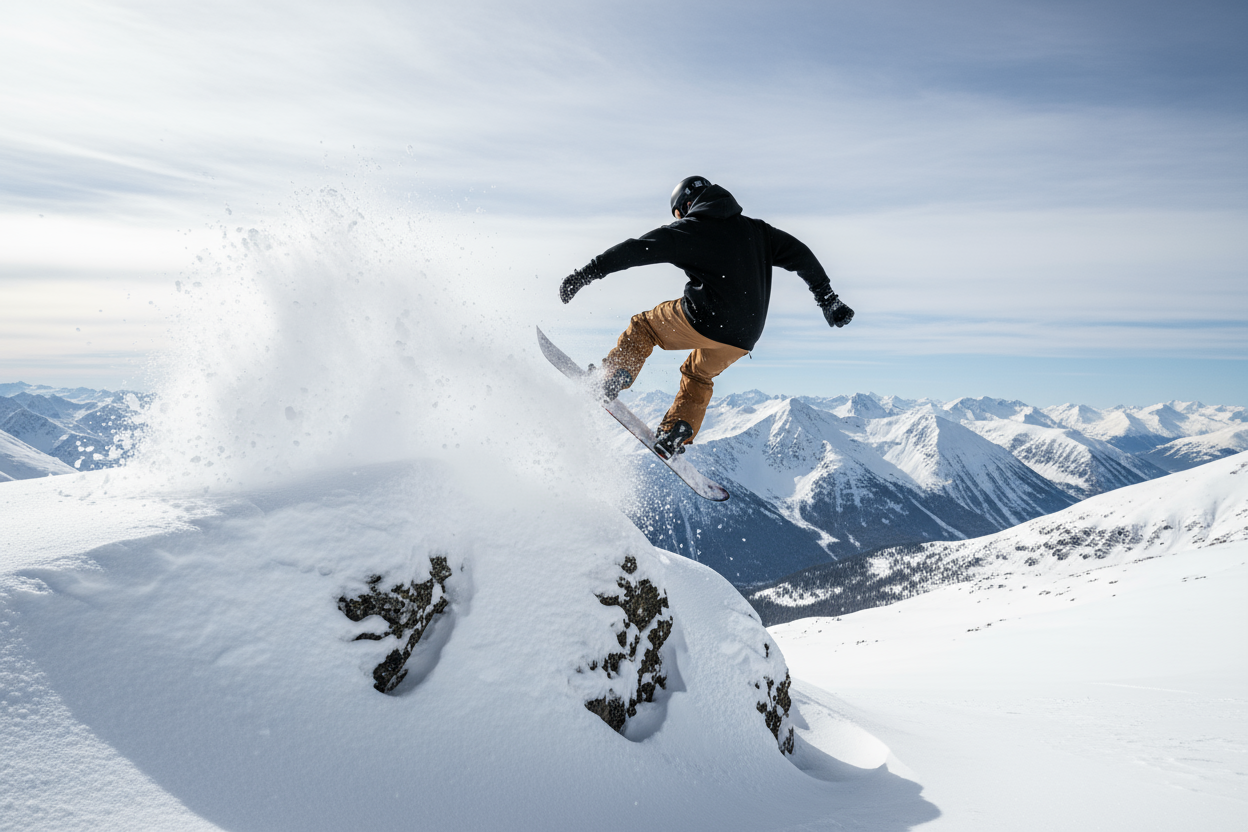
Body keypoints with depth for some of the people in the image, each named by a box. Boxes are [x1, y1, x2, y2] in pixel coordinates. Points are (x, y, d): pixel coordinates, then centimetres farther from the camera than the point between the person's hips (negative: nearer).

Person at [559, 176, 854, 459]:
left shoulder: (689, 228, 3)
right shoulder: (755, 230, 17)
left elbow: (636, 250, -4)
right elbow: (800, 255, 16)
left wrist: (586, 273, -3)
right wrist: (828, 300, 21)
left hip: (703, 319, -5)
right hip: (743, 340, 6)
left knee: (642, 327, 19)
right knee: (699, 374, 30)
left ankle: (610, 382, 6)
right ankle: (673, 439, 19)